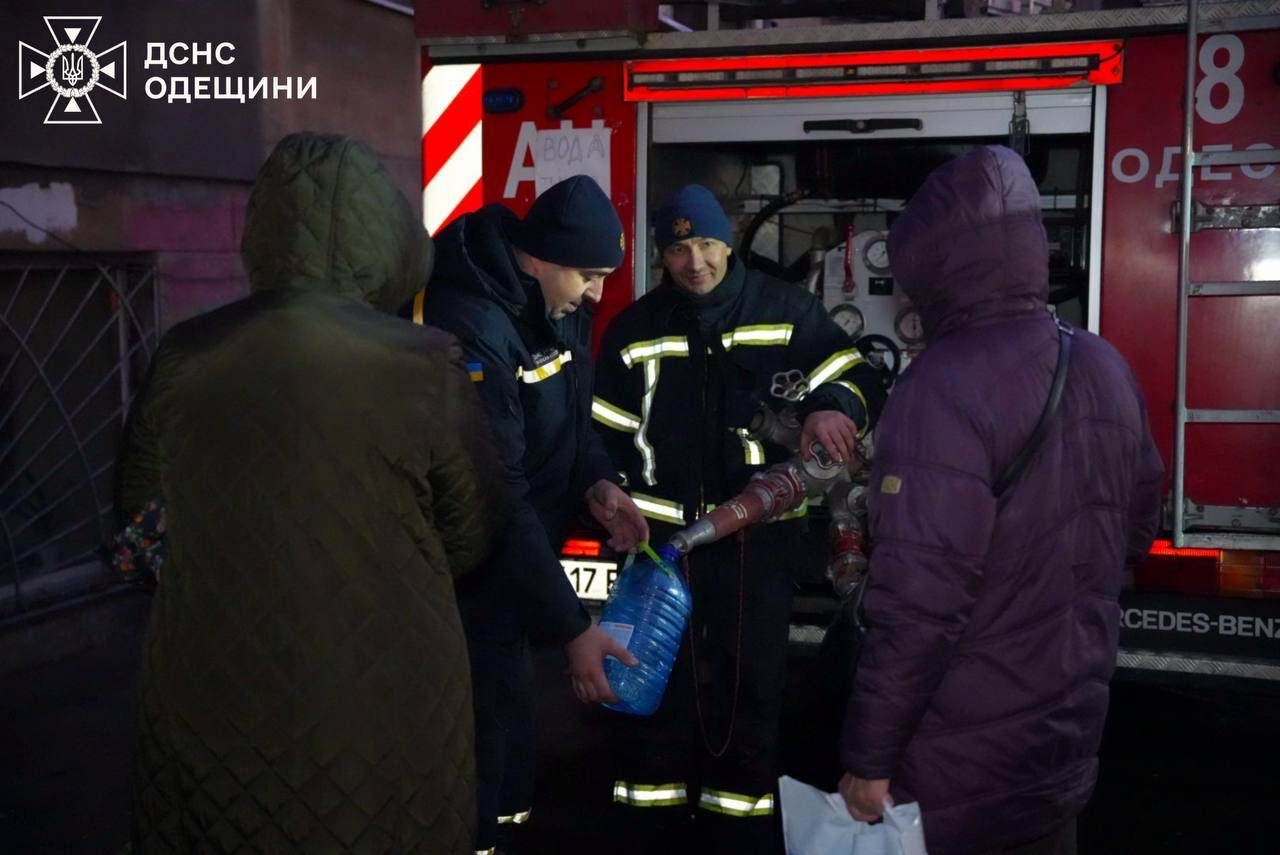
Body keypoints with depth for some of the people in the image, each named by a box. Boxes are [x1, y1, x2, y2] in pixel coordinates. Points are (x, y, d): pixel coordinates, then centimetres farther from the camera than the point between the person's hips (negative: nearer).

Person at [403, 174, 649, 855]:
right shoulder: (472, 329, -28)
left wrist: (597, 482, -6)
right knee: (485, 740, -2)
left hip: (512, 567, 9)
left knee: (510, 729, 20)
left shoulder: (555, 305, 0)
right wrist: (572, 628, -27)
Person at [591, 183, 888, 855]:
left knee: (750, 685, 8)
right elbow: (603, 433, 8)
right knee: (659, 685, 7)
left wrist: (832, 408, -24)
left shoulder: (787, 311, 1)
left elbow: (858, 378, -2)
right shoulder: (634, 328, 6)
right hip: (663, 534, 1)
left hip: (759, 534, -1)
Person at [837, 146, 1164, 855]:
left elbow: (919, 600, -25)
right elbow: (1133, 531, 15)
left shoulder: (944, 386, -22)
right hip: (1068, 738, 7)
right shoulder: (1106, 370, 2)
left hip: (957, 769, -7)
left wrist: (869, 758, -17)